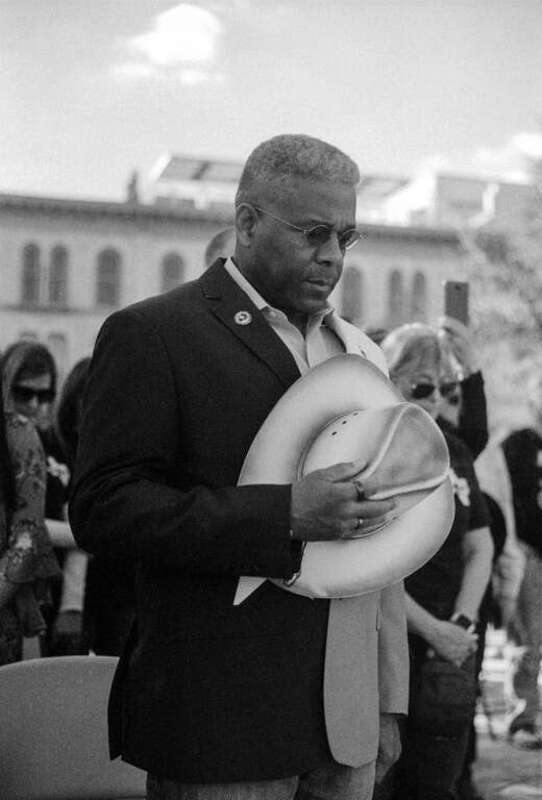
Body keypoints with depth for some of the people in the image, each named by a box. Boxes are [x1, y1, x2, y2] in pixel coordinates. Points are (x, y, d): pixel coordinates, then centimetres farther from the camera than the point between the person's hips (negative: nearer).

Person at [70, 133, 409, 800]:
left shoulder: (360, 352, 13)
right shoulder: (150, 334, -7)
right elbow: (104, 511, -15)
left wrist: (388, 697, 13)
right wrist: (285, 515, -22)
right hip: (221, 719, -6)